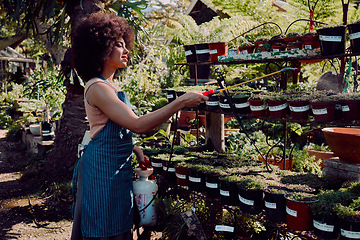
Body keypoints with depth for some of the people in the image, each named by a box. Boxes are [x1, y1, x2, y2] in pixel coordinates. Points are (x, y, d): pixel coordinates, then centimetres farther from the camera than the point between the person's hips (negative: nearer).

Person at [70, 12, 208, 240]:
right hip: (103, 171, -9)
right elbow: (138, 124, -26)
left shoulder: (110, 86, 13)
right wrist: (182, 102, -25)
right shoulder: (97, 88, -18)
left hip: (117, 168, 9)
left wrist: (134, 149, 7)